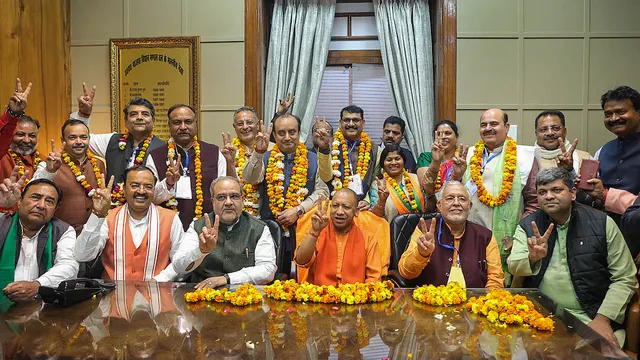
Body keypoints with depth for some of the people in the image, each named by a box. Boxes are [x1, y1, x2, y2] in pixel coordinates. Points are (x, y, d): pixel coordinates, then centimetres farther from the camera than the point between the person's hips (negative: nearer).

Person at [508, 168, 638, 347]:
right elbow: (514, 267, -7)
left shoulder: (602, 223, 0)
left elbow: (625, 279, 0)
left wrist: (603, 318, -11)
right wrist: (533, 257, -28)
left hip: (591, 317, 0)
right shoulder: (527, 226, 4)